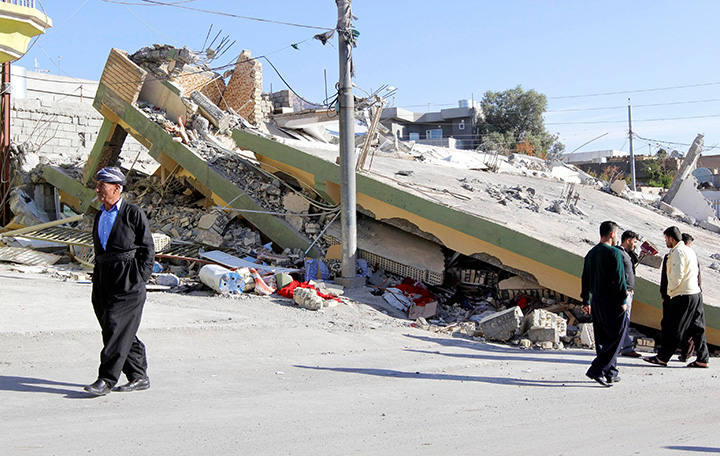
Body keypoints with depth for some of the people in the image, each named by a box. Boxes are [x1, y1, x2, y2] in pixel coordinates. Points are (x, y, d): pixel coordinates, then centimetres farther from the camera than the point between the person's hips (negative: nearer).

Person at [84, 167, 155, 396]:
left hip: (127, 281, -7)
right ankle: (139, 377, 17)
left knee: (117, 328, -11)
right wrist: (97, 279, 14)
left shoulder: (133, 213, -5)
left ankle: (106, 380, -9)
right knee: (122, 332, 8)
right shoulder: (100, 216, 17)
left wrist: (138, 280, -10)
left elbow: (148, 249, -4)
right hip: (103, 281, 7)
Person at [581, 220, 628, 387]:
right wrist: (623, 300, -11)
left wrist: (586, 300, 21)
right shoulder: (614, 253, -14)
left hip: (596, 301, 8)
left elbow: (585, 278, 15)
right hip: (612, 302, -8)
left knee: (602, 338, 13)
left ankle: (610, 373, 19)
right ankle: (597, 369, -10)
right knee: (616, 337, -2)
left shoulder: (591, 253, 11)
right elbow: (619, 279, -18)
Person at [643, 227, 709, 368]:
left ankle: (662, 357, 4)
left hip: (683, 296, -9)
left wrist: (669, 290, -6)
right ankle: (703, 359, 14)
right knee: (696, 328, 11)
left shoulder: (678, 252, -14)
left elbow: (677, 275, -21)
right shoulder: (690, 250, 16)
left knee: (672, 328, -2)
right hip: (696, 294, 9)